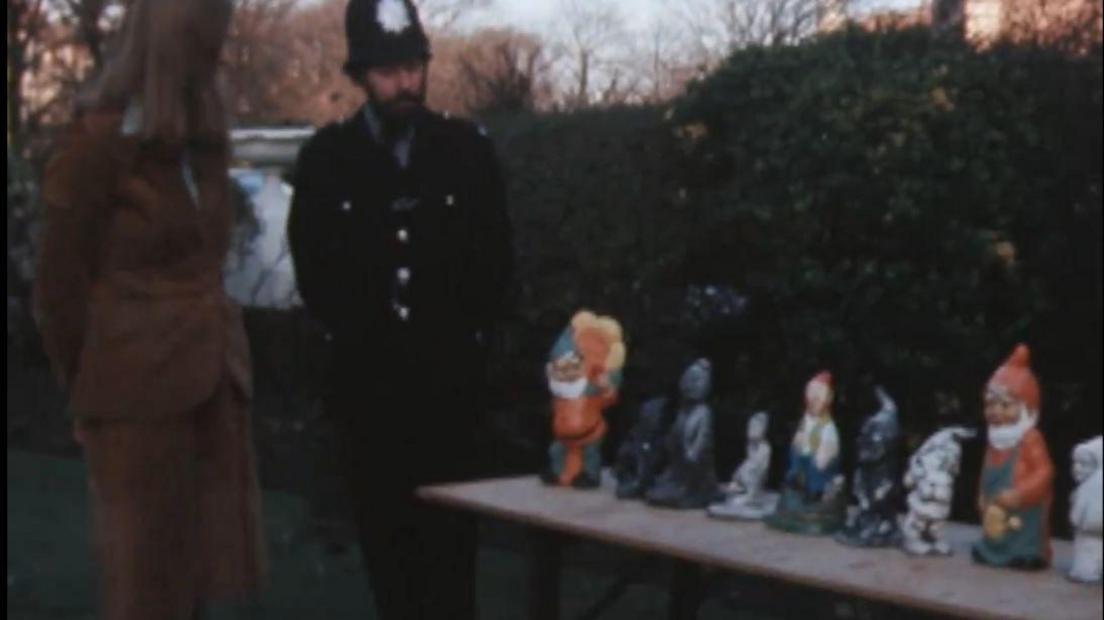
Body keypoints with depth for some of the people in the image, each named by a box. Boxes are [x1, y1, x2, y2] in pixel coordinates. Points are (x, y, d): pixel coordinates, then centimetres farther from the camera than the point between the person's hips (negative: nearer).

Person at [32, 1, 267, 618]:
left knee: (201, 566, 9)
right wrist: (91, 389, 2)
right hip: (140, 386, -6)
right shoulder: (102, 141, -8)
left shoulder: (204, 135, 13)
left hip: (211, 379, 6)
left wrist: (217, 357, 11)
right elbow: (60, 281, -4)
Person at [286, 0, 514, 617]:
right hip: (368, 376, 1)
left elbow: (496, 261, 6)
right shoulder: (326, 156, 2)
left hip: (449, 375, 0)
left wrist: (463, 336, -1)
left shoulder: (469, 148, 3)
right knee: (384, 527, 5)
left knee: (450, 530, -2)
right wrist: (366, 335, -2)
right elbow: (313, 269, 3)